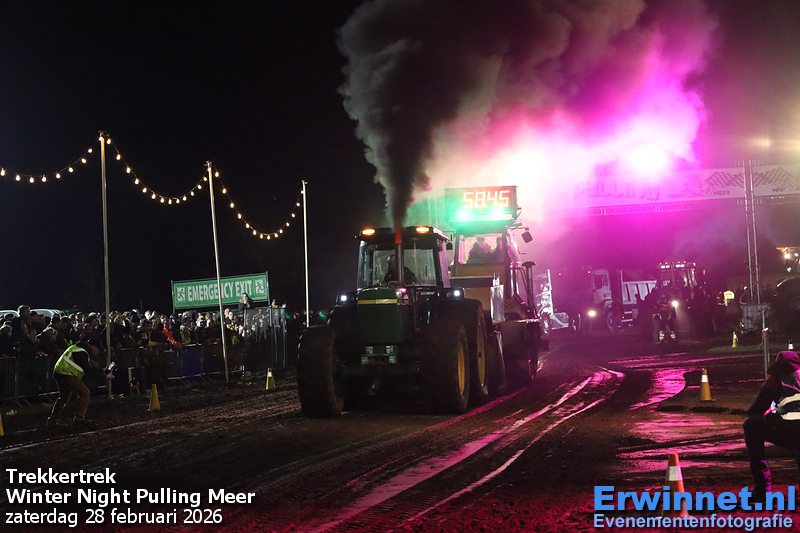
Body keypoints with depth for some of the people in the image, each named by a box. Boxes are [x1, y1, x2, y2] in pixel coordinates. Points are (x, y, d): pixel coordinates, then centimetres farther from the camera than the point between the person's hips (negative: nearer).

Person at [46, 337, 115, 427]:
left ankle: (52, 420, 23)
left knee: (63, 397, 23)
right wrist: (105, 377, -11)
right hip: (66, 375, -11)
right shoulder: (81, 353, -17)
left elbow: (92, 368, 20)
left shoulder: (81, 350, 16)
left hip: (59, 374, 11)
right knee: (84, 393, -5)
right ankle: (79, 418, -3)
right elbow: (90, 372, -16)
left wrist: (104, 372, 13)